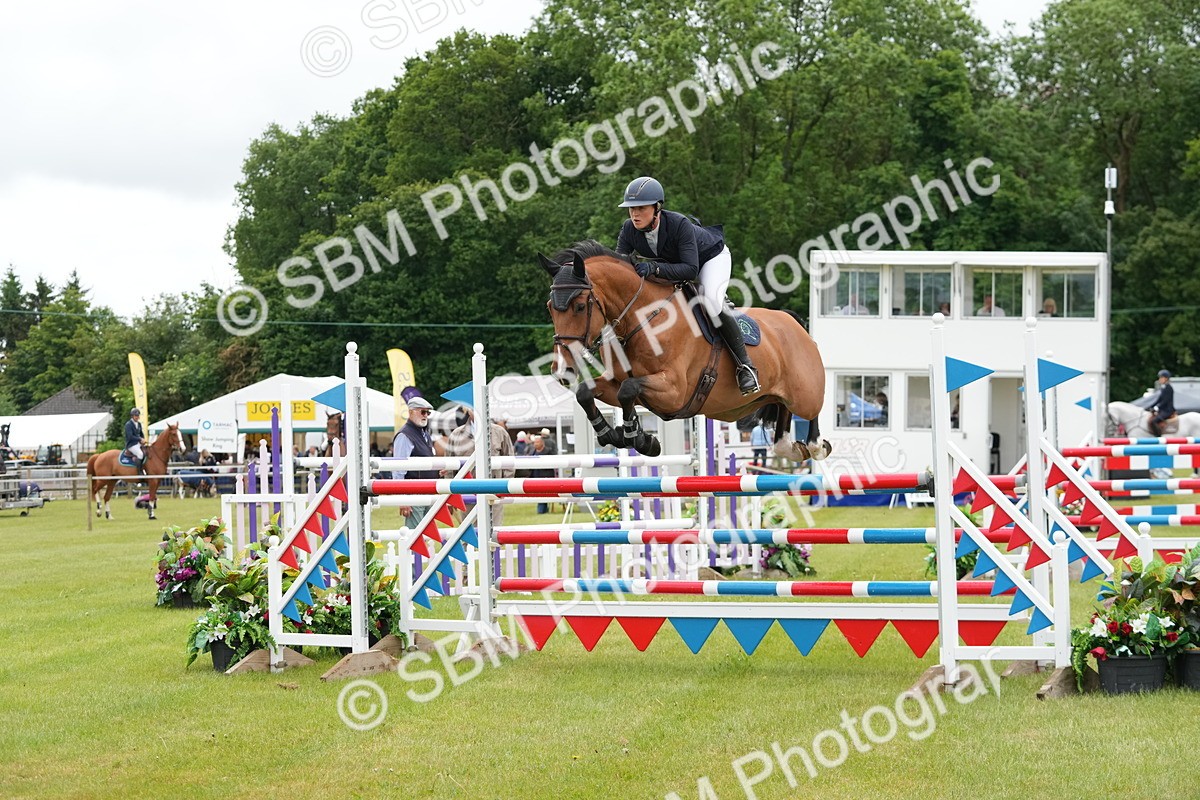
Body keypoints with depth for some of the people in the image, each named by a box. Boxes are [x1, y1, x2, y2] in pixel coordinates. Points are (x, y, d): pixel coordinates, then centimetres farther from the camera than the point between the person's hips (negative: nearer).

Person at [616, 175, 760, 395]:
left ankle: (745, 365, -23)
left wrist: (655, 268, -57)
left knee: (710, 300, -31)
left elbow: (690, 269, -44)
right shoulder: (629, 229, -23)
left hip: (711, 257, -7)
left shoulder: (679, 224, -39)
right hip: (672, 263, 7)